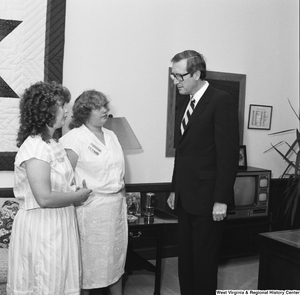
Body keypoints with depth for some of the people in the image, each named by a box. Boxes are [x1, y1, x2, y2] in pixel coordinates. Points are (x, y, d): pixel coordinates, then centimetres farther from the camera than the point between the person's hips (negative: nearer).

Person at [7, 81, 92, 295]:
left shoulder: (53, 142, 8)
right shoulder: (35, 147, -20)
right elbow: (45, 198, -24)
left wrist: (76, 191, 5)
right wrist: (78, 196, -12)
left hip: (59, 224, 9)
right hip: (41, 227, -9)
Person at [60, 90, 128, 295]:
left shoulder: (111, 136, 11)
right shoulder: (74, 139, -11)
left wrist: (122, 197, 14)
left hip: (117, 205, 7)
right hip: (91, 209, -7)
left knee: (116, 256, 17)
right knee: (89, 260, 6)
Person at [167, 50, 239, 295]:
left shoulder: (221, 101, -11)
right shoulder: (183, 102, 12)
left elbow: (229, 154, -15)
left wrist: (221, 200, -16)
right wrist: (175, 189, 14)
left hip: (207, 199, -7)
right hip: (185, 197, 7)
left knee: (204, 261, 5)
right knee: (185, 259, 14)